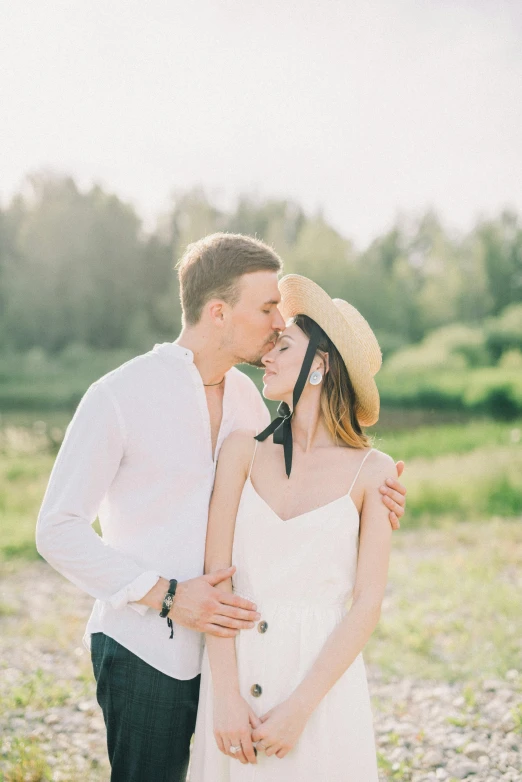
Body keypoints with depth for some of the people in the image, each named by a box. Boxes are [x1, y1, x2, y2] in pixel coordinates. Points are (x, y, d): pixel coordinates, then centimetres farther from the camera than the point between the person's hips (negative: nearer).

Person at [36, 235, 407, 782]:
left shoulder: (246, 397, 7)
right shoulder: (118, 397, -12)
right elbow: (58, 531, -11)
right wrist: (164, 595, -19)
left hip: (229, 637, 6)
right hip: (148, 652, -5)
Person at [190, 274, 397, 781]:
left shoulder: (372, 472, -4)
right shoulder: (244, 450, 0)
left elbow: (367, 605, -7)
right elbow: (217, 576, -5)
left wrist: (299, 708, -12)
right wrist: (226, 697, -12)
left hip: (323, 673, -1)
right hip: (235, 667, 2)